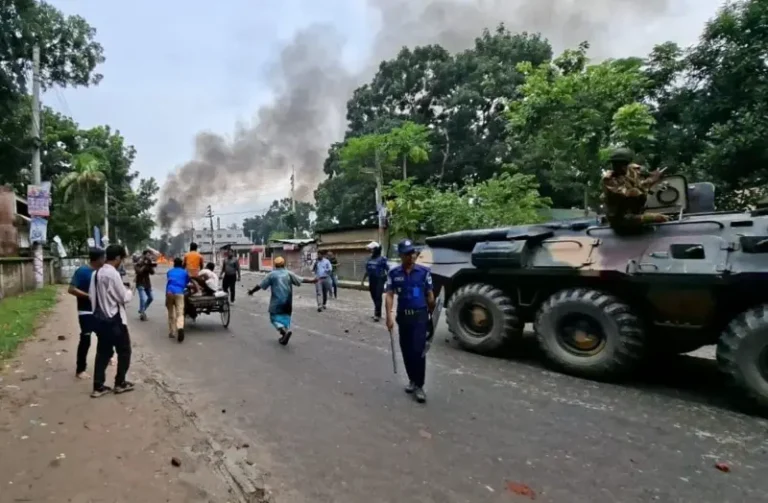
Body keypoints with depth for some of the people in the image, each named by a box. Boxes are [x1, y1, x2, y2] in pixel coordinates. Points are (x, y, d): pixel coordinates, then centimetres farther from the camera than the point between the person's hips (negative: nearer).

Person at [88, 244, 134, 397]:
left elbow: (91, 295, 12)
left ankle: (98, 386, 18)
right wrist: (129, 290, 4)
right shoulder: (113, 274, -20)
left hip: (100, 318, 8)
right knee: (124, 350, 9)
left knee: (103, 352, 14)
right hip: (114, 319, -8)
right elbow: (124, 298, -15)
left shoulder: (96, 273, 6)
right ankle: (120, 383, 18)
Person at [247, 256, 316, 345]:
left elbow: (261, 286, 3)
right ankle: (286, 332, 7)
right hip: (287, 301, 2)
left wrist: (252, 291, 17)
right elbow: (301, 280, -1)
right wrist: (312, 281, 8)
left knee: (274, 317, 6)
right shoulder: (289, 273, 3)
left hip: (276, 301, -2)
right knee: (286, 316, 15)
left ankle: (284, 331, -18)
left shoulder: (272, 274, -1)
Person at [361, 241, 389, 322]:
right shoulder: (370, 259, 12)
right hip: (371, 281, 7)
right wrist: (363, 280, 20)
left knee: (378, 297, -8)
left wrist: (387, 280, -13)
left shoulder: (382, 259, -7)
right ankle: (377, 313, 22)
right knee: (374, 297, 10)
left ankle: (377, 314, -6)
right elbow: (367, 271, 20)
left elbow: (388, 270, -8)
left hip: (380, 280, -6)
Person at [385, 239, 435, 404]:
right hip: (403, 316, 3)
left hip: (420, 316, -2)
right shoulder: (394, 273, -1)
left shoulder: (424, 272, -4)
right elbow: (389, 295, -5)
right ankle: (412, 380, 29)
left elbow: (430, 295, 2)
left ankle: (419, 386, 5)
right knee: (407, 351, 11)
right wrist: (389, 316, -16)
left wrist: (432, 315, 7)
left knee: (418, 351, -7)